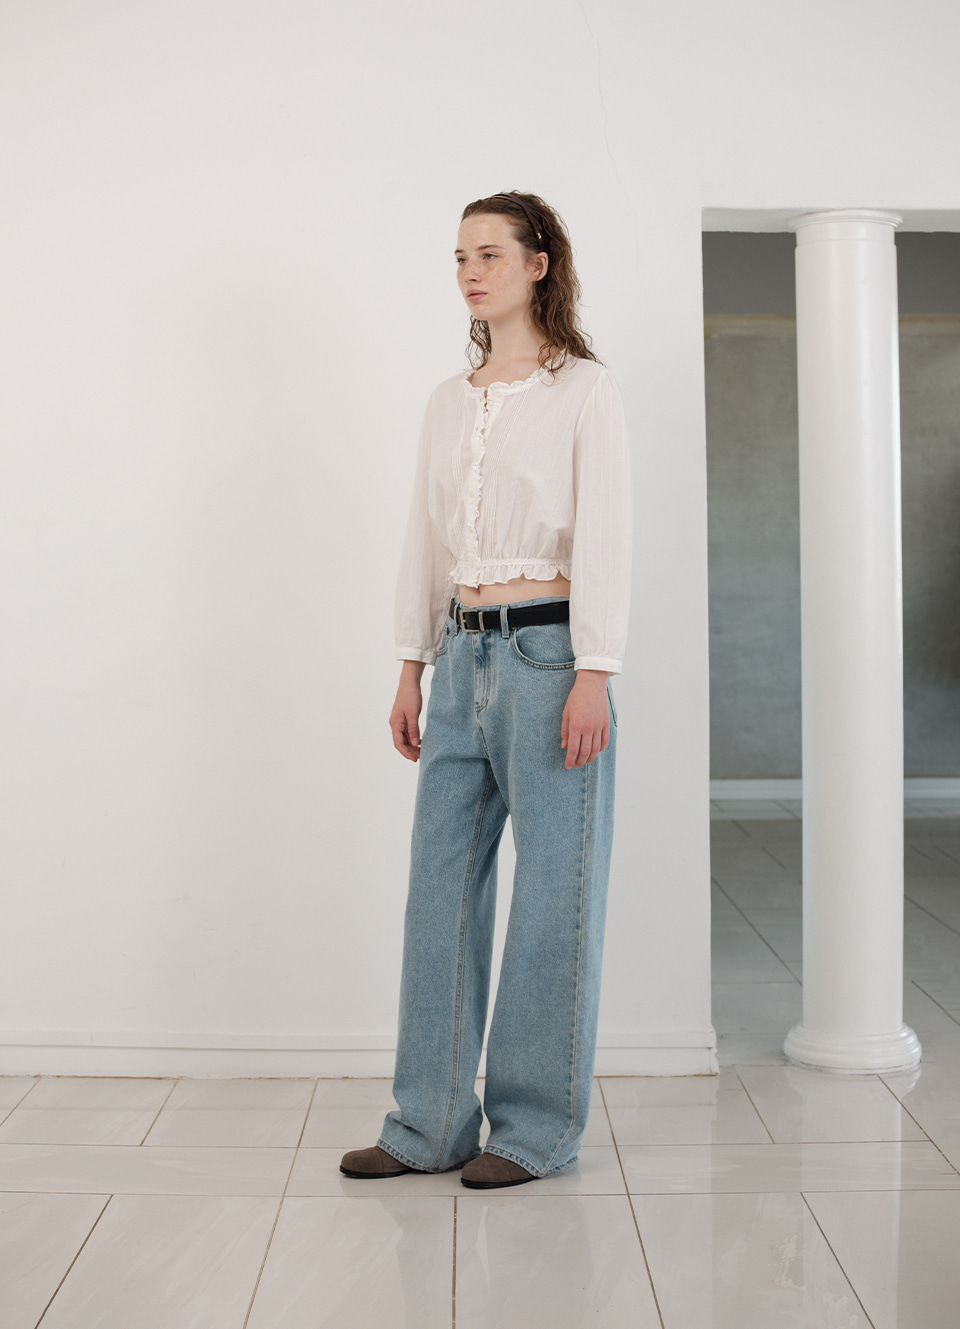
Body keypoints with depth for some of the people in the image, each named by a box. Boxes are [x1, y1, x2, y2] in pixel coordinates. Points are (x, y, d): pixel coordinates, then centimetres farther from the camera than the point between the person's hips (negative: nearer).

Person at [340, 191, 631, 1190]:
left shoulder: (583, 389, -1)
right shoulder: (449, 401, 15)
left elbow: (602, 534, -8)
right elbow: (425, 538, 16)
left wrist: (594, 674, -15)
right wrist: (412, 670, 12)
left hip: (548, 649, -6)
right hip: (465, 657, 6)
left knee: (554, 891, 0)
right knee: (441, 882, 5)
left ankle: (537, 1126, 13)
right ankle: (431, 1122, 16)